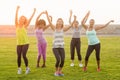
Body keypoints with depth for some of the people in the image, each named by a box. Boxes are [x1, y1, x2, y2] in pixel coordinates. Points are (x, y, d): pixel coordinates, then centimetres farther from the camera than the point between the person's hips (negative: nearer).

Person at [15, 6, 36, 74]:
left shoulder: (25, 26, 1)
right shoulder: (17, 25, 6)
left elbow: (30, 19, -2)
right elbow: (16, 17, -3)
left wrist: (34, 12, -4)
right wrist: (17, 9, -10)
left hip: (25, 43, -2)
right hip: (19, 43, 2)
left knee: (24, 55, -13)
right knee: (19, 56, 0)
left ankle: (27, 68, 5)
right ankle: (19, 69, 20)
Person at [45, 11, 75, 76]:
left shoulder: (63, 29, 3)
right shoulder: (54, 28, 1)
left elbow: (70, 26, -10)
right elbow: (50, 23, -12)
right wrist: (47, 15, -22)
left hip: (61, 47, 2)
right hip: (55, 47, -2)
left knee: (62, 60, -8)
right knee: (58, 59, -17)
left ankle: (60, 71, 18)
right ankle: (56, 71, 9)